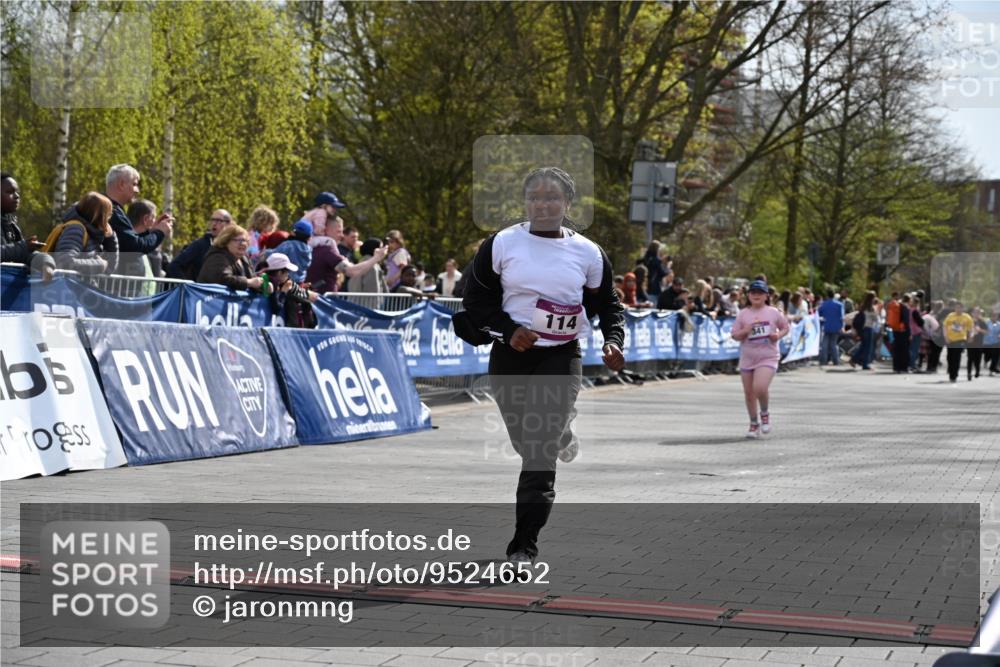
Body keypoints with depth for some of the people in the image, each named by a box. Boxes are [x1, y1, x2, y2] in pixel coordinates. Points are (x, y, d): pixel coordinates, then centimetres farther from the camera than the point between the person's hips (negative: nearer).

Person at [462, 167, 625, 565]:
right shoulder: (501, 244, -1)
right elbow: (475, 300, 2)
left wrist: (613, 342, -6)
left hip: (561, 358, -2)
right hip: (509, 356, 2)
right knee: (527, 443, 15)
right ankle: (562, 438, 53)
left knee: (539, 456, -11)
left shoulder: (587, 253, 3)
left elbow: (608, 305, 13)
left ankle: (524, 546, -4)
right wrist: (509, 330, -14)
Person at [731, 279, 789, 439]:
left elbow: (785, 327, 14)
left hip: (768, 358, -3)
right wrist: (746, 330, -16)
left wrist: (778, 336, -6)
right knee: (748, 393, 7)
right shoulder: (743, 314, 4)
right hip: (747, 358, 3)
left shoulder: (773, 312, 2)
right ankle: (754, 424, 26)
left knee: (760, 388, -22)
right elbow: (734, 335, 3)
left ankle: (765, 413, 8)